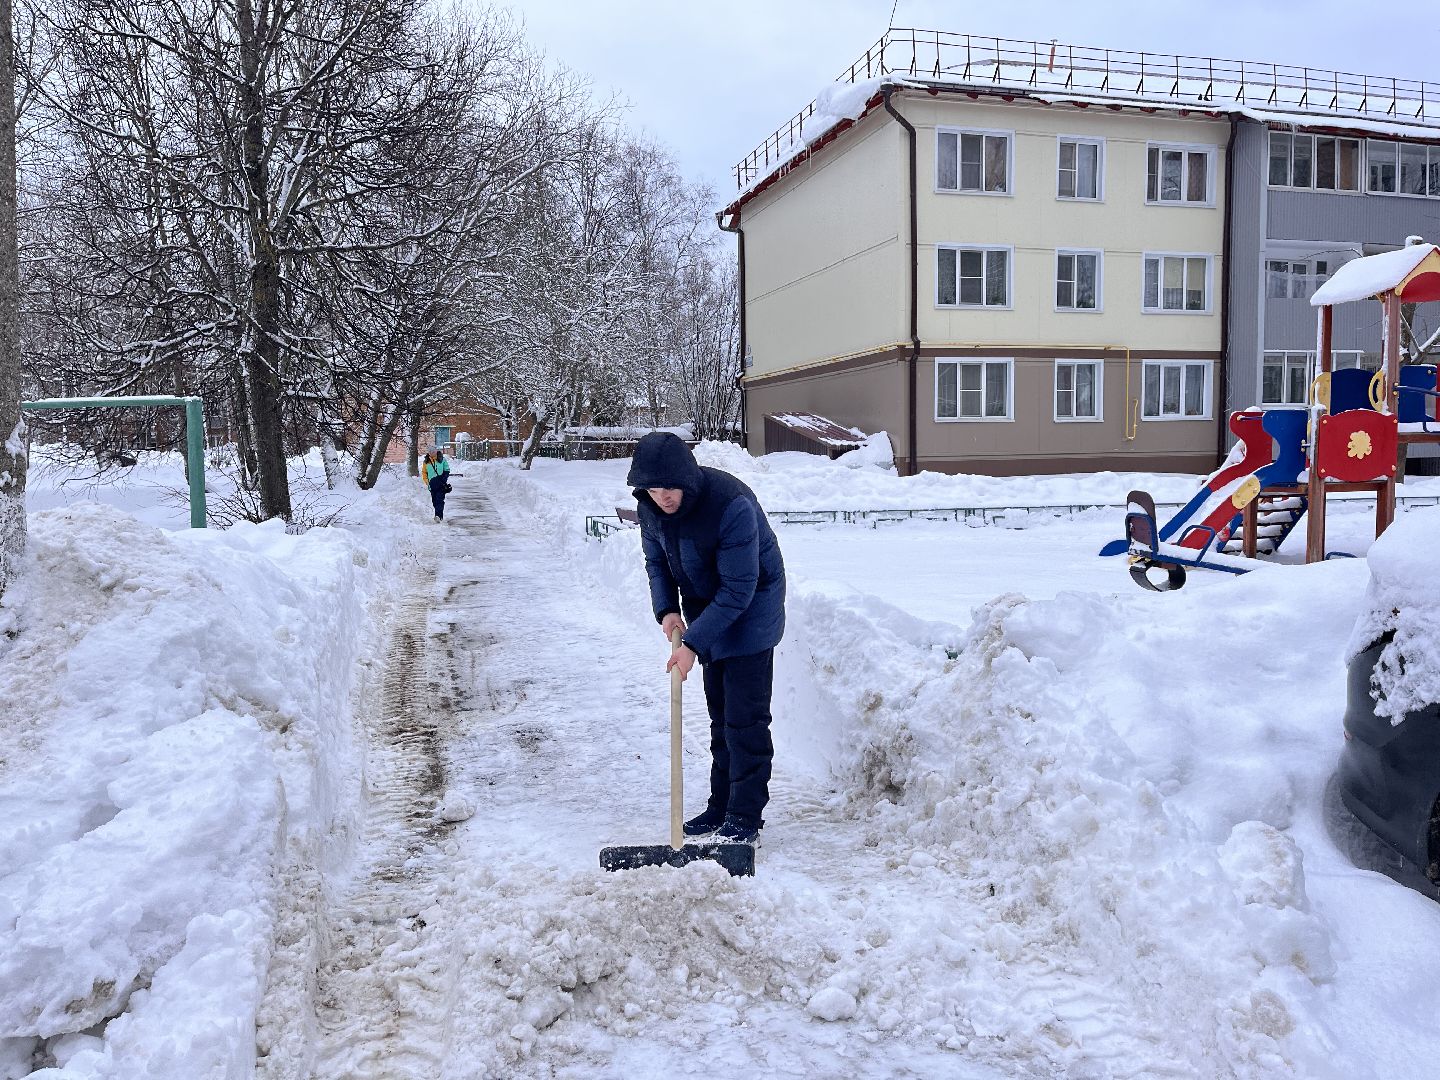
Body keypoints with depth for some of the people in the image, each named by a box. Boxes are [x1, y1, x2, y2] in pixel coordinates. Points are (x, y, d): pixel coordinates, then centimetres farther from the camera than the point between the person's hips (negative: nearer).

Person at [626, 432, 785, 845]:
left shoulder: (733, 505, -33)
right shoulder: (650, 506, -10)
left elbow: (738, 589, -31)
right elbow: (656, 561, 7)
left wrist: (693, 644, -31)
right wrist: (666, 610, -10)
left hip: (750, 611, -7)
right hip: (706, 607, 7)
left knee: (744, 717, -8)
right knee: (719, 713, 14)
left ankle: (745, 816, 2)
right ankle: (721, 806, 25)